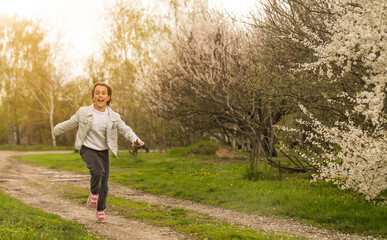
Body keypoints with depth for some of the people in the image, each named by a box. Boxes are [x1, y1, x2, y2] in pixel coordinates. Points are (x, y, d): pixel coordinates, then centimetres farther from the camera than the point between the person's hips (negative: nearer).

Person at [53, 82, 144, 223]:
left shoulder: (114, 117, -5)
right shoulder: (83, 113, -7)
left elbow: (125, 130, -2)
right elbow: (69, 124, 8)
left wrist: (135, 140, -22)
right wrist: (56, 130, 22)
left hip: (103, 152, 2)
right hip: (87, 149, -2)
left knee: (104, 185, 2)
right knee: (97, 171, -31)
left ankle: (100, 211, 24)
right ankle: (93, 193, -1)